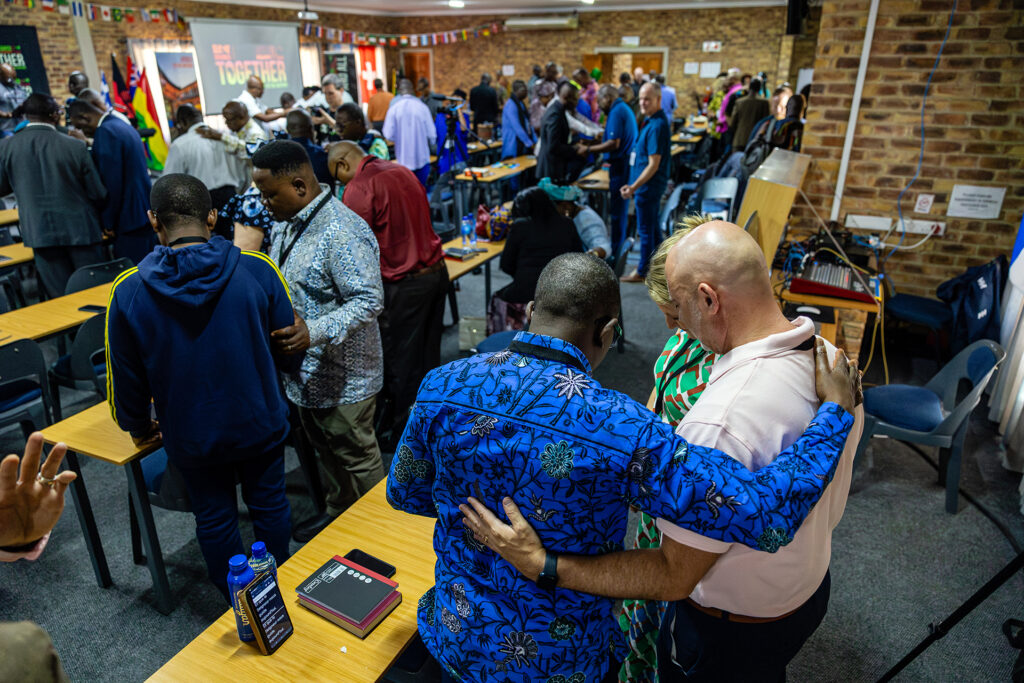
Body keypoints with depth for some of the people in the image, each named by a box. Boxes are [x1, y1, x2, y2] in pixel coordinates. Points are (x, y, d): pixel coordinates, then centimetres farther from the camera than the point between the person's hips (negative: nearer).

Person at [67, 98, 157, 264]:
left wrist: (108, 222, -10)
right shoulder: (122, 126, 17)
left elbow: (112, 183, -17)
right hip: (145, 212, 10)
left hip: (130, 219, -10)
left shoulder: (105, 132, -13)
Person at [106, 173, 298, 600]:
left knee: (214, 519, 20)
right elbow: (289, 350, -7)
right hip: (260, 422, 0)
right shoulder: (258, 270, -18)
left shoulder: (128, 292, -15)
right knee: (269, 504, 21)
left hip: (191, 435, 1)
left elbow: (126, 377, -5)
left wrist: (139, 427, 14)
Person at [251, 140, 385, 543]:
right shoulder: (286, 225, 7)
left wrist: (314, 332, -39)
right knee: (326, 450, 25)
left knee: (356, 460, 9)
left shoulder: (343, 233, -25)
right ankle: (338, 513, 45)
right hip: (304, 371, 9)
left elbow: (368, 301, -29)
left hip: (342, 378, -9)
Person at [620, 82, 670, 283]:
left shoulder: (656, 126, -21)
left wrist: (634, 187, -22)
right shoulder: (651, 121, 10)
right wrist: (635, 185, 18)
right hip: (650, 185, 10)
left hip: (649, 185, -10)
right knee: (652, 227, 19)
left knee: (646, 230, 0)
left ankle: (642, 272, 11)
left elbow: (654, 164, -23)